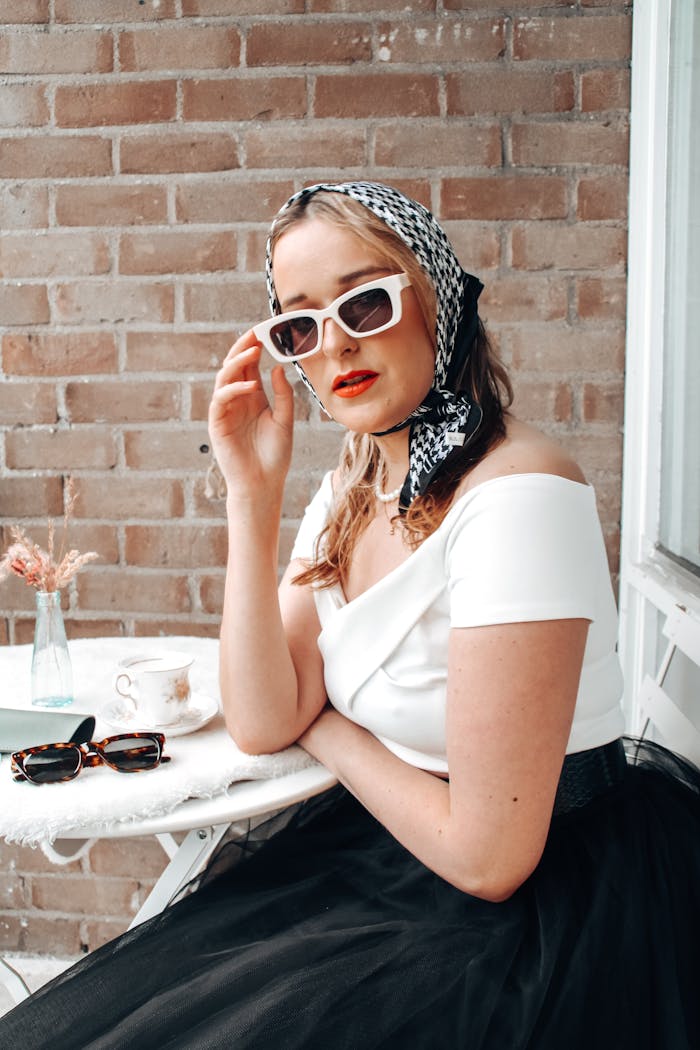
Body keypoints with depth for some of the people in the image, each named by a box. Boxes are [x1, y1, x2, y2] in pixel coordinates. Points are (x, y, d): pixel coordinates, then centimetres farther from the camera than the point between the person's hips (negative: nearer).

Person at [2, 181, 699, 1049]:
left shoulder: (516, 494, -25)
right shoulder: (348, 492, 2)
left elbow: (487, 856, -23)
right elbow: (263, 724, -4)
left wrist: (326, 732, -6)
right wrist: (252, 495, -11)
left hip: (536, 913, -6)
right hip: (380, 855, 7)